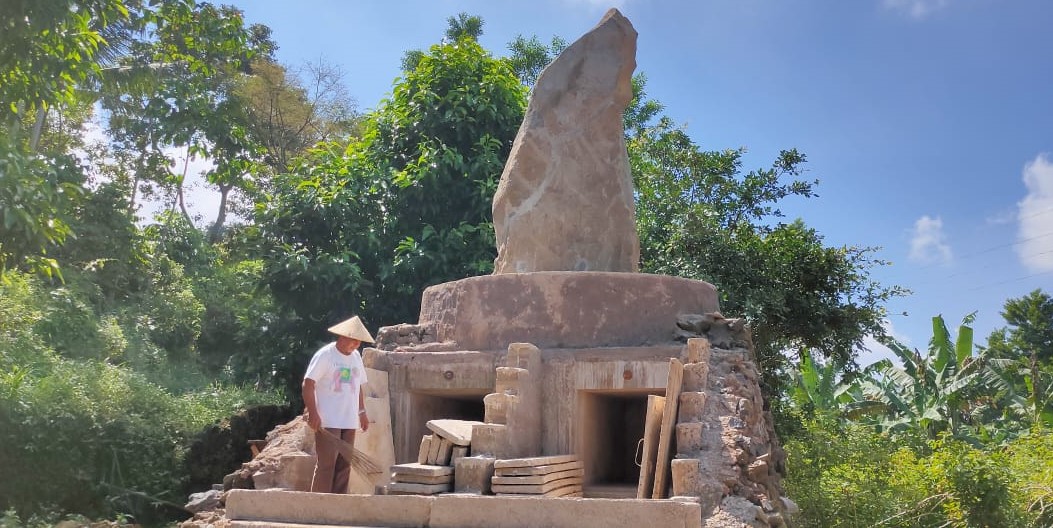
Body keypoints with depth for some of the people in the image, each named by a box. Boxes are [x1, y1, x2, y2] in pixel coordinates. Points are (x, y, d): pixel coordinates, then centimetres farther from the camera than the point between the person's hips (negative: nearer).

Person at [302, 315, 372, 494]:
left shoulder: (356, 357, 14)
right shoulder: (324, 355, -9)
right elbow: (308, 384, -13)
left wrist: (362, 412, 18)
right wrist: (313, 414, -19)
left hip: (349, 421, 7)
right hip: (327, 421, -7)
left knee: (344, 465, 8)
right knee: (326, 465, -6)